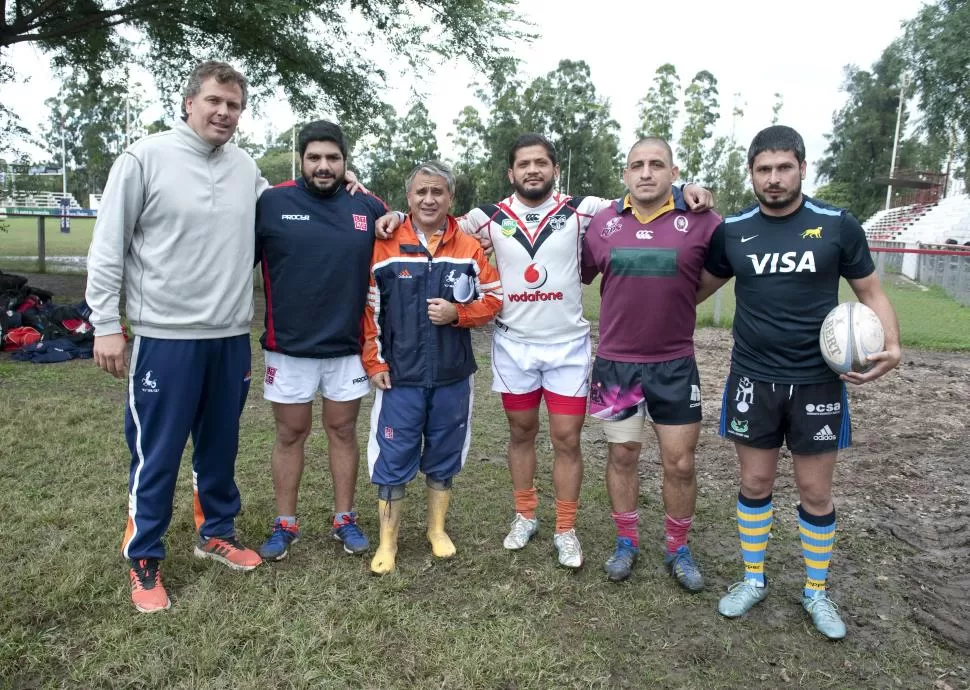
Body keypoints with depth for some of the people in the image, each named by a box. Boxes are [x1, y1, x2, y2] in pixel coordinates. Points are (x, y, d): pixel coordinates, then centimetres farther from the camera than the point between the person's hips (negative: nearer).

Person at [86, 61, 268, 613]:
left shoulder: (246, 167, 6)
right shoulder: (145, 158, -7)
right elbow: (107, 247, -5)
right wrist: (106, 323, -8)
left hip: (231, 335, 5)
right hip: (164, 335, -4)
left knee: (221, 445, 17)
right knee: (156, 454, 5)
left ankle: (217, 532, 35)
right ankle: (144, 559, 21)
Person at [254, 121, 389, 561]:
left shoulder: (369, 208, 2)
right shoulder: (271, 203, -5)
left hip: (348, 347, 2)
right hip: (289, 346, -1)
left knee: (343, 431, 13)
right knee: (290, 434, 11)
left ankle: (344, 519, 27)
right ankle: (285, 524, 25)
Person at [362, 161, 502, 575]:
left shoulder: (470, 248, 2)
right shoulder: (384, 246, -2)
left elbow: (492, 298, 5)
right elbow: (367, 309, 0)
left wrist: (457, 313, -13)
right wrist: (373, 362, -4)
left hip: (453, 377, 2)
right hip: (399, 377, -1)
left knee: (443, 459, 15)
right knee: (392, 462, 4)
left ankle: (437, 529, 33)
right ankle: (387, 542, 19)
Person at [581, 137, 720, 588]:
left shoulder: (701, 221, -6)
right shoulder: (603, 222, 0)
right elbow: (579, 275, 13)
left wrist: (680, 302, 4)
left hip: (675, 364, -1)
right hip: (615, 362, 1)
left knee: (679, 463, 7)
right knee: (622, 455, 12)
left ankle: (678, 550, 27)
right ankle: (626, 542, 30)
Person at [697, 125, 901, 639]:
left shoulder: (838, 225, -4)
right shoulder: (731, 231, 0)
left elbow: (871, 293, 3)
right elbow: (698, 289, 13)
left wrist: (891, 346, -13)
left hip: (817, 382, -1)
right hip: (753, 380, 1)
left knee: (815, 491, 9)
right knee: (755, 484, 11)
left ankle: (816, 591, 30)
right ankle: (753, 580, 30)